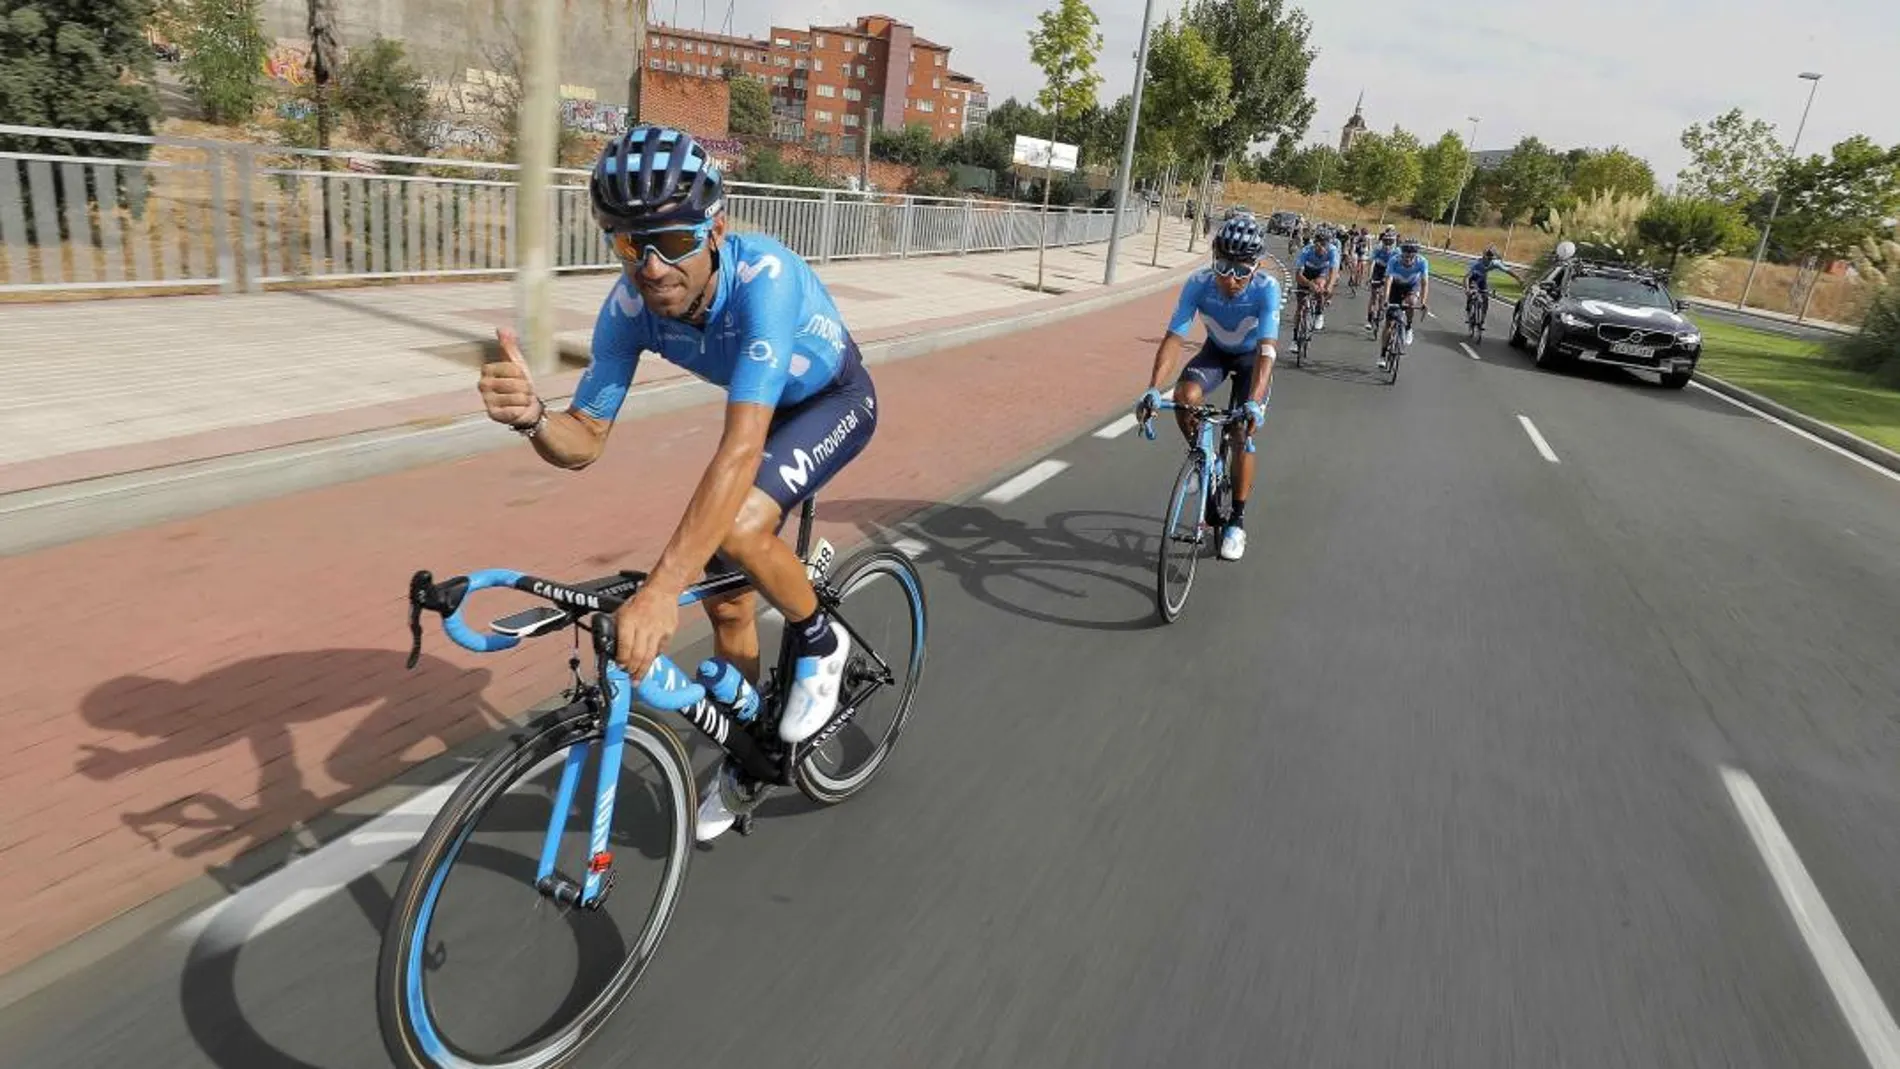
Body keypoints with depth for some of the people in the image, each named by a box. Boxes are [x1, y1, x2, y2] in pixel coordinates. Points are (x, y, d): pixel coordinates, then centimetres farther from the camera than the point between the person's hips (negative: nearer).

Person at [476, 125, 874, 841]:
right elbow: (584, 443, -18)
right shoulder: (629, 305, -23)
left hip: (836, 401, -5)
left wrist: (661, 591, -56)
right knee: (725, 598, 5)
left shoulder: (763, 277, -40)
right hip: (764, 409, 6)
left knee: (738, 528, -31)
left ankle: (819, 641, -1)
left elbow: (740, 451, -49)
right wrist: (531, 418, -43)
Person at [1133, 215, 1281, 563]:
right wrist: (1153, 390, -47)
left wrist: (1254, 403, -56)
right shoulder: (1199, 283, -31)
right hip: (1216, 350, 2)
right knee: (1185, 396, -28)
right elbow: (1173, 338, -34)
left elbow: (1265, 350, -42)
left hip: (1252, 356, -2)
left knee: (1242, 433, -11)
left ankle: (1237, 520, 6)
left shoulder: (1267, 289, -36)